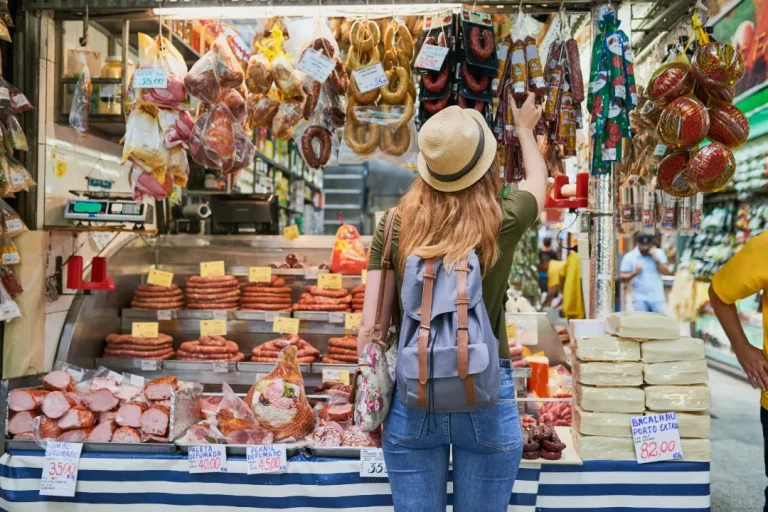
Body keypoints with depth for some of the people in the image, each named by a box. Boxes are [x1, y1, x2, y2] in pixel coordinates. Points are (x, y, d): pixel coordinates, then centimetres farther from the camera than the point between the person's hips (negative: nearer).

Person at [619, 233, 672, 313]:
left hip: (657, 298, 2)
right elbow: (622, 277, -3)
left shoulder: (659, 253, 4)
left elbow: (666, 272, -4)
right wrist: (634, 273, -19)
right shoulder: (629, 257, -3)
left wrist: (656, 259, -14)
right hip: (640, 299, -2)